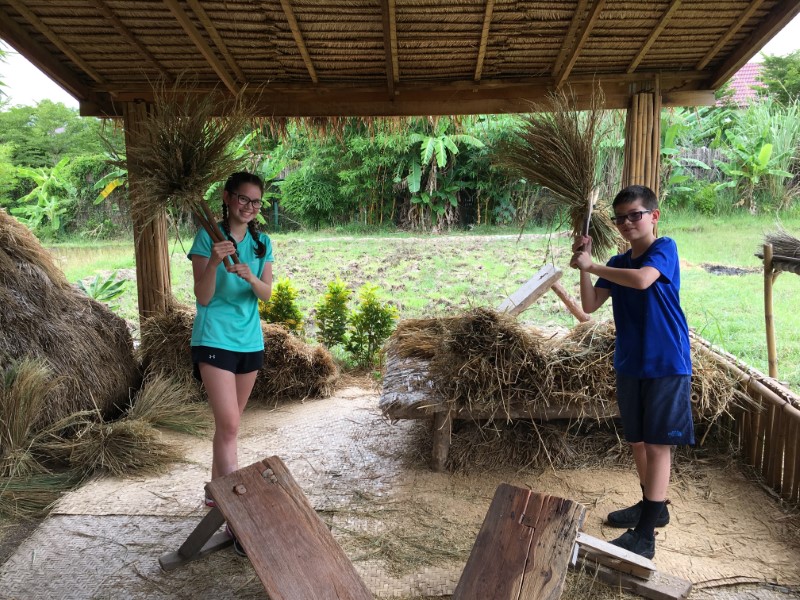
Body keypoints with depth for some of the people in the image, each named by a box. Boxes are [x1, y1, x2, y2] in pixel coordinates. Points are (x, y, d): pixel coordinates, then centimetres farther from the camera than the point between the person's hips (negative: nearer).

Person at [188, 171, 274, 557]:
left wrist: (250, 277, -20)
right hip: (214, 339, -5)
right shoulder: (208, 236, -7)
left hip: (250, 340, 5)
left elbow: (266, 294, 1)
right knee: (229, 425, -11)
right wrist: (214, 263, -27)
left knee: (229, 422, 16)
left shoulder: (262, 242, 7)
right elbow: (203, 297, -10)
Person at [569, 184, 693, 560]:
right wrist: (584, 264, -8)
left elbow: (642, 280, -30)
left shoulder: (664, 248, -9)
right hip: (630, 365, 7)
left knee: (657, 444, -2)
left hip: (666, 365, -7)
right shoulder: (618, 264, 9)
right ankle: (653, 507, 36)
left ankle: (645, 535, 3)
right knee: (637, 441, 16)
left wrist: (591, 265, -21)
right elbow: (590, 305, 1)